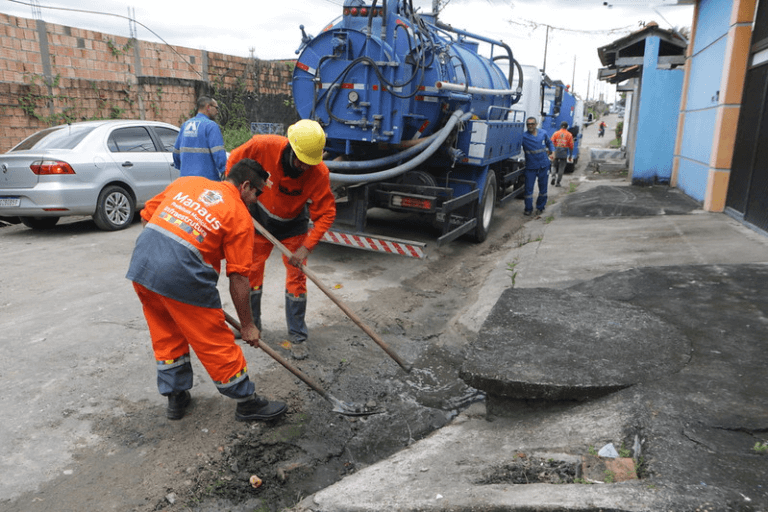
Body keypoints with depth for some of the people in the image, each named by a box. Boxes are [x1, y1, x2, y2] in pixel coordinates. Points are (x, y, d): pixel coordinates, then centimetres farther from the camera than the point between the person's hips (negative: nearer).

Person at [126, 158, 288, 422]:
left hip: (140, 262, 7)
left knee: (166, 334, 23)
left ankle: (175, 398, 37)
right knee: (215, 341, 8)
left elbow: (146, 217, 20)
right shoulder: (240, 216, 2)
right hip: (183, 274, -6)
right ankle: (247, 402, 24)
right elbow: (238, 279, 0)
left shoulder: (186, 182, 18)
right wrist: (247, 326, 8)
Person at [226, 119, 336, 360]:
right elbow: (234, 160, -10)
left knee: (296, 278, -4)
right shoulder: (263, 146, -29)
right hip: (260, 221, 2)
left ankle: (297, 336, 10)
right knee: (251, 272, 10)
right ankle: (251, 323, 32)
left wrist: (306, 247, -31)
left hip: (293, 227, -1)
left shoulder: (319, 172, -30)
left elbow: (326, 213, -24)